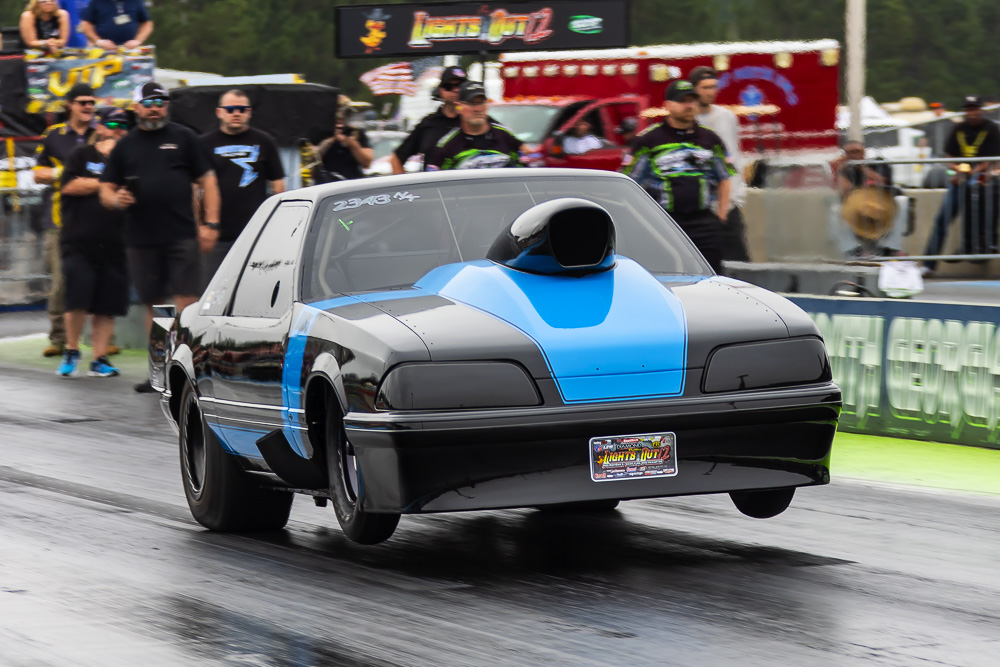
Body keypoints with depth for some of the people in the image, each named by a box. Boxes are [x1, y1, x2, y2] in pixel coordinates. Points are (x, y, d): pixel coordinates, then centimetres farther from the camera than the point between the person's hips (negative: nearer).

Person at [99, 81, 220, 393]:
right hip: (140, 239, 3)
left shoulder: (183, 138, 8)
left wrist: (210, 223, -4)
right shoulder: (126, 145, 14)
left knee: (186, 302, -9)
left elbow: (207, 181, 6)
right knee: (153, 305, 7)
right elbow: (106, 189, 15)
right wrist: (115, 199, -9)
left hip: (181, 236, -3)